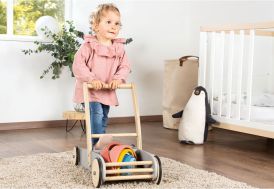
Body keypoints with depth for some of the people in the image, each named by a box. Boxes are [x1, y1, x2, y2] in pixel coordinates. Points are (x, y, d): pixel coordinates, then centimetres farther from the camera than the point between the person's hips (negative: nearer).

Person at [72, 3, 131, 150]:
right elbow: (78, 65, -19)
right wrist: (91, 79, -30)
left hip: (107, 91, 6)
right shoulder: (89, 45, -14)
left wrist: (118, 78, -19)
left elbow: (125, 66, 0)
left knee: (103, 118, 14)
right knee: (96, 112, -25)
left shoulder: (119, 48, 0)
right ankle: (98, 141, -24)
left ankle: (97, 145, 28)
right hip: (89, 89, -6)